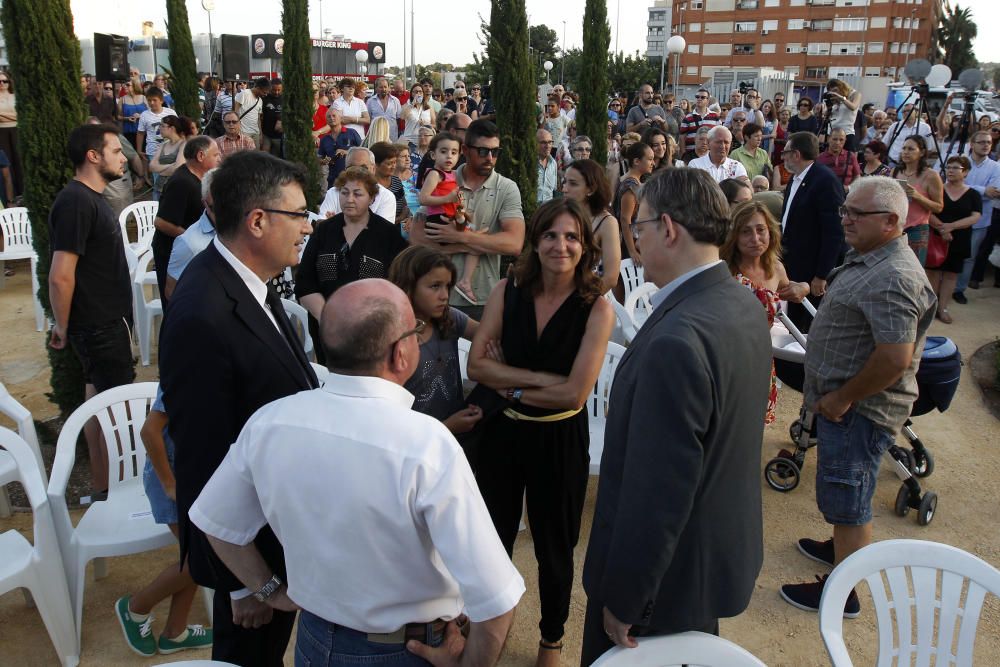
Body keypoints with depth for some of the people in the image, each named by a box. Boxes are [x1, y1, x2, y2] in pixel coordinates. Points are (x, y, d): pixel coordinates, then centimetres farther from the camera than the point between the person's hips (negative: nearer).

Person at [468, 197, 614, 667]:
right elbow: (476, 365, -12)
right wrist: (541, 379, -21)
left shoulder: (597, 309, -15)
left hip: (559, 440, -2)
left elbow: (575, 393, -21)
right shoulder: (507, 292, -6)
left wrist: (510, 386, -14)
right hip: (502, 433, 3)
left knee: (555, 548, 18)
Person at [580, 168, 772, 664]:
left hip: (668, 575, -8)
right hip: (724, 547, 9)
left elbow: (656, 492, -29)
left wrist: (622, 601, -18)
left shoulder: (676, 341, -33)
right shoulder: (745, 304, -2)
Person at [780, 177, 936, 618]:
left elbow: (896, 358, -31)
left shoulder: (893, 278, -25)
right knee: (842, 493, 25)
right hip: (843, 401, 10)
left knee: (846, 498, 3)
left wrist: (843, 398, -20)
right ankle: (844, 548, 46)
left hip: (860, 409, -10)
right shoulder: (865, 259, 9)